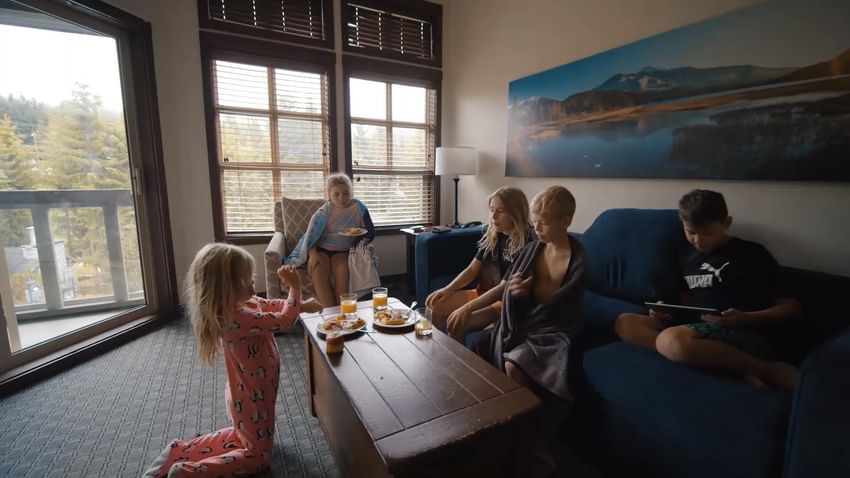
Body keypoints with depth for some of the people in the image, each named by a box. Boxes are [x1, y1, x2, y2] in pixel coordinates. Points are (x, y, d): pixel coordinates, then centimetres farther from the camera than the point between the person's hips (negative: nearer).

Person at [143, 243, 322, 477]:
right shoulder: (239, 318, -35)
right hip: (252, 397, -9)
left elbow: (272, 305, 7)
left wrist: (301, 306, -4)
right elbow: (284, 320, -31)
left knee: (244, 436, 33)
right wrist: (295, 288, -25)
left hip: (247, 394, 9)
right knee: (259, 455, 12)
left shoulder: (242, 303, -6)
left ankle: (179, 451, 26)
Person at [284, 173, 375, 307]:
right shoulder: (324, 212, -2)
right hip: (321, 249, 0)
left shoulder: (358, 208, -1)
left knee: (342, 269, -32)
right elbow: (311, 235, -9)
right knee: (318, 270, -31)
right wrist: (313, 254, -27)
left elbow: (371, 232, 1)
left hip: (343, 251, 0)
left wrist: (361, 234, -22)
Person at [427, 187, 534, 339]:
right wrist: (447, 289, -11)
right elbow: (472, 270, 4)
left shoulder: (526, 244, -20)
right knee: (435, 305, 0)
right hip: (485, 293, 8)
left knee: (458, 322, -28)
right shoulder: (492, 236, 2)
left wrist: (469, 307, -31)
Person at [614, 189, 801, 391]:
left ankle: (769, 370, -15)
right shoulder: (687, 257, 18)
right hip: (696, 328, 7)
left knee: (671, 341, -37)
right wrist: (665, 312, 1)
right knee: (625, 322, -14)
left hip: (744, 335, -7)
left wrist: (745, 318, -17)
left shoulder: (752, 254, 2)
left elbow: (791, 307, 1)